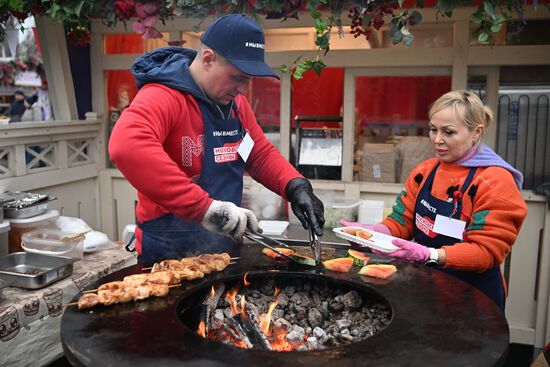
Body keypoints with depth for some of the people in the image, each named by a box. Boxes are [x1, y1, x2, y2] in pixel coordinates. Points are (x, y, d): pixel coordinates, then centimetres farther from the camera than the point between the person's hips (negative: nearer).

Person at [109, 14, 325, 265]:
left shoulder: (235, 102, 4)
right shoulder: (163, 97, -22)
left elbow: (262, 154, 11)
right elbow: (126, 146, -41)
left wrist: (296, 186, -9)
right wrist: (205, 207, -43)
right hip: (169, 258, -7)